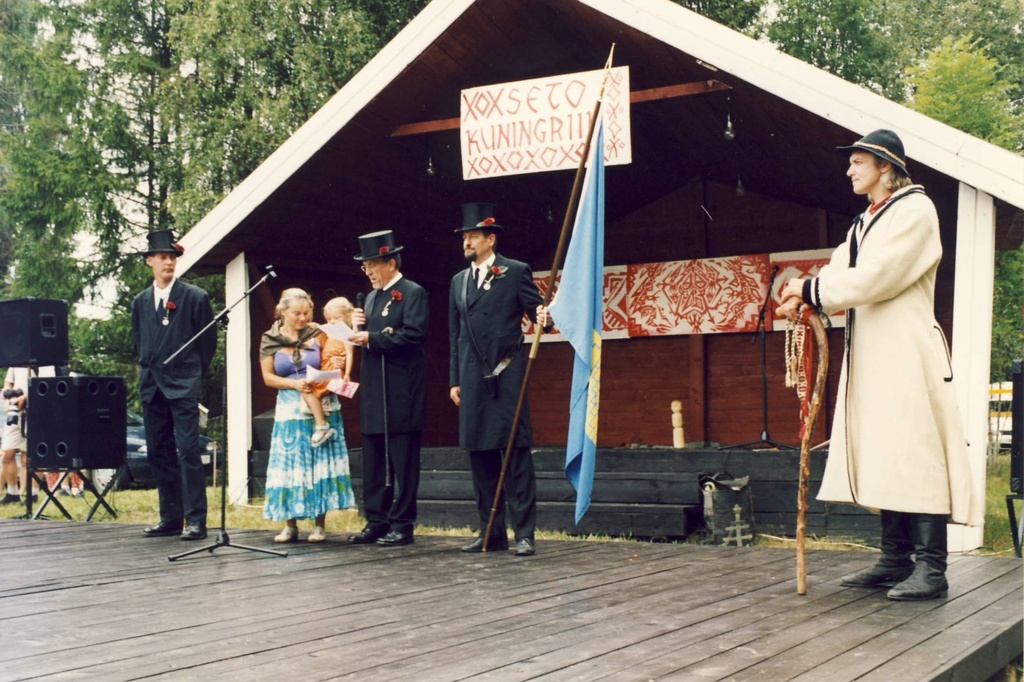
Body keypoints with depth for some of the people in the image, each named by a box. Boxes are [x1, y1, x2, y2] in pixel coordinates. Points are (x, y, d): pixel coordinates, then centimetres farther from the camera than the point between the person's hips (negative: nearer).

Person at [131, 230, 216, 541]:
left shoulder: (195, 297, -1)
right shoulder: (140, 302, 13)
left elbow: (208, 340, 2)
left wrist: (193, 375, 4)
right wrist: (148, 370, 13)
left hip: (183, 386, -5)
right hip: (152, 386, 6)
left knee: (187, 451, -10)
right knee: (158, 453, 7)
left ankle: (196, 520, -7)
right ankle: (171, 518, 15)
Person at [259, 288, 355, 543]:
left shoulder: (318, 335, 0)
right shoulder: (270, 340, 3)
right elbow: (268, 377, 1)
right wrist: (296, 384, -13)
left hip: (321, 409, -1)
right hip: (290, 411, 1)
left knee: (320, 463, -1)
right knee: (289, 465, 0)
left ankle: (319, 524, 5)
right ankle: (290, 525, 8)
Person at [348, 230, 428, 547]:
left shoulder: (413, 293, -5)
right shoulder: (372, 297, 19)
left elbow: (414, 334, -18)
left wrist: (372, 338, -18)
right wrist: (360, 325, 2)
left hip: (401, 393, -8)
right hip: (374, 393, 8)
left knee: (403, 461, -2)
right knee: (373, 461, 10)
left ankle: (401, 525, 3)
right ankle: (375, 522, 16)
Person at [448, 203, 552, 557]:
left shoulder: (516, 272, 2)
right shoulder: (458, 281, 18)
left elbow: (537, 311, -2)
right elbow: (455, 336, 18)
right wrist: (455, 380, 13)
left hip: (507, 373, -5)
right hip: (473, 378, 6)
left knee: (516, 451, -6)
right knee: (480, 452, 7)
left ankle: (524, 533, -3)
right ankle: (492, 532, 15)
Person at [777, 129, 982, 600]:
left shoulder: (914, 210, -7)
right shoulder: (866, 221, 21)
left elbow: (873, 278, -17)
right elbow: (840, 272, 11)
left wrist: (810, 290, -8)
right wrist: (803, 297, -8)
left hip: (906, 352, -9)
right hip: (869, 354, 9)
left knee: (913, 452, -10)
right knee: (884, 456, 9)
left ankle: (931, 569, -9)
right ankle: (895, 560, 14)